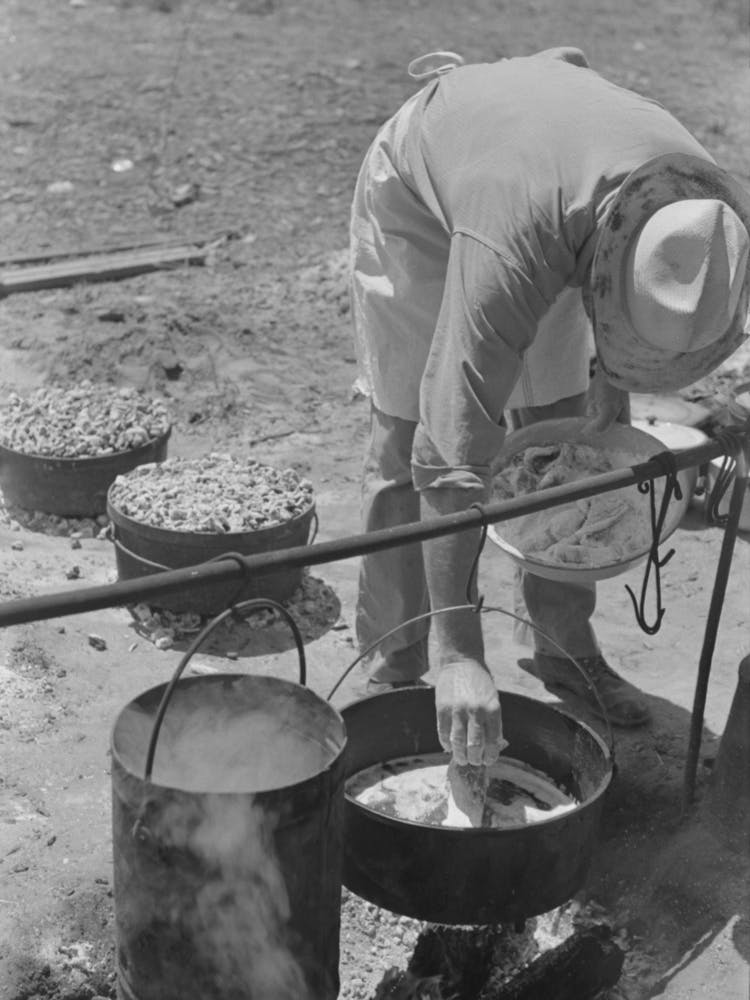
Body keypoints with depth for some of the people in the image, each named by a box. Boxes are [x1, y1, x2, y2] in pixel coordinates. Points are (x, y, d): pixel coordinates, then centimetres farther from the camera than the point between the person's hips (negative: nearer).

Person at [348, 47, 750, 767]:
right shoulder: (514, 248, -47)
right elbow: (455, 453, -47)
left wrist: (612, 383, -3)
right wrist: (461, 656, -48)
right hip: (417, 195, -5)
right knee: (413, 439, -8)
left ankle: (565, 648, 18)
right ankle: (394, 667, 5)